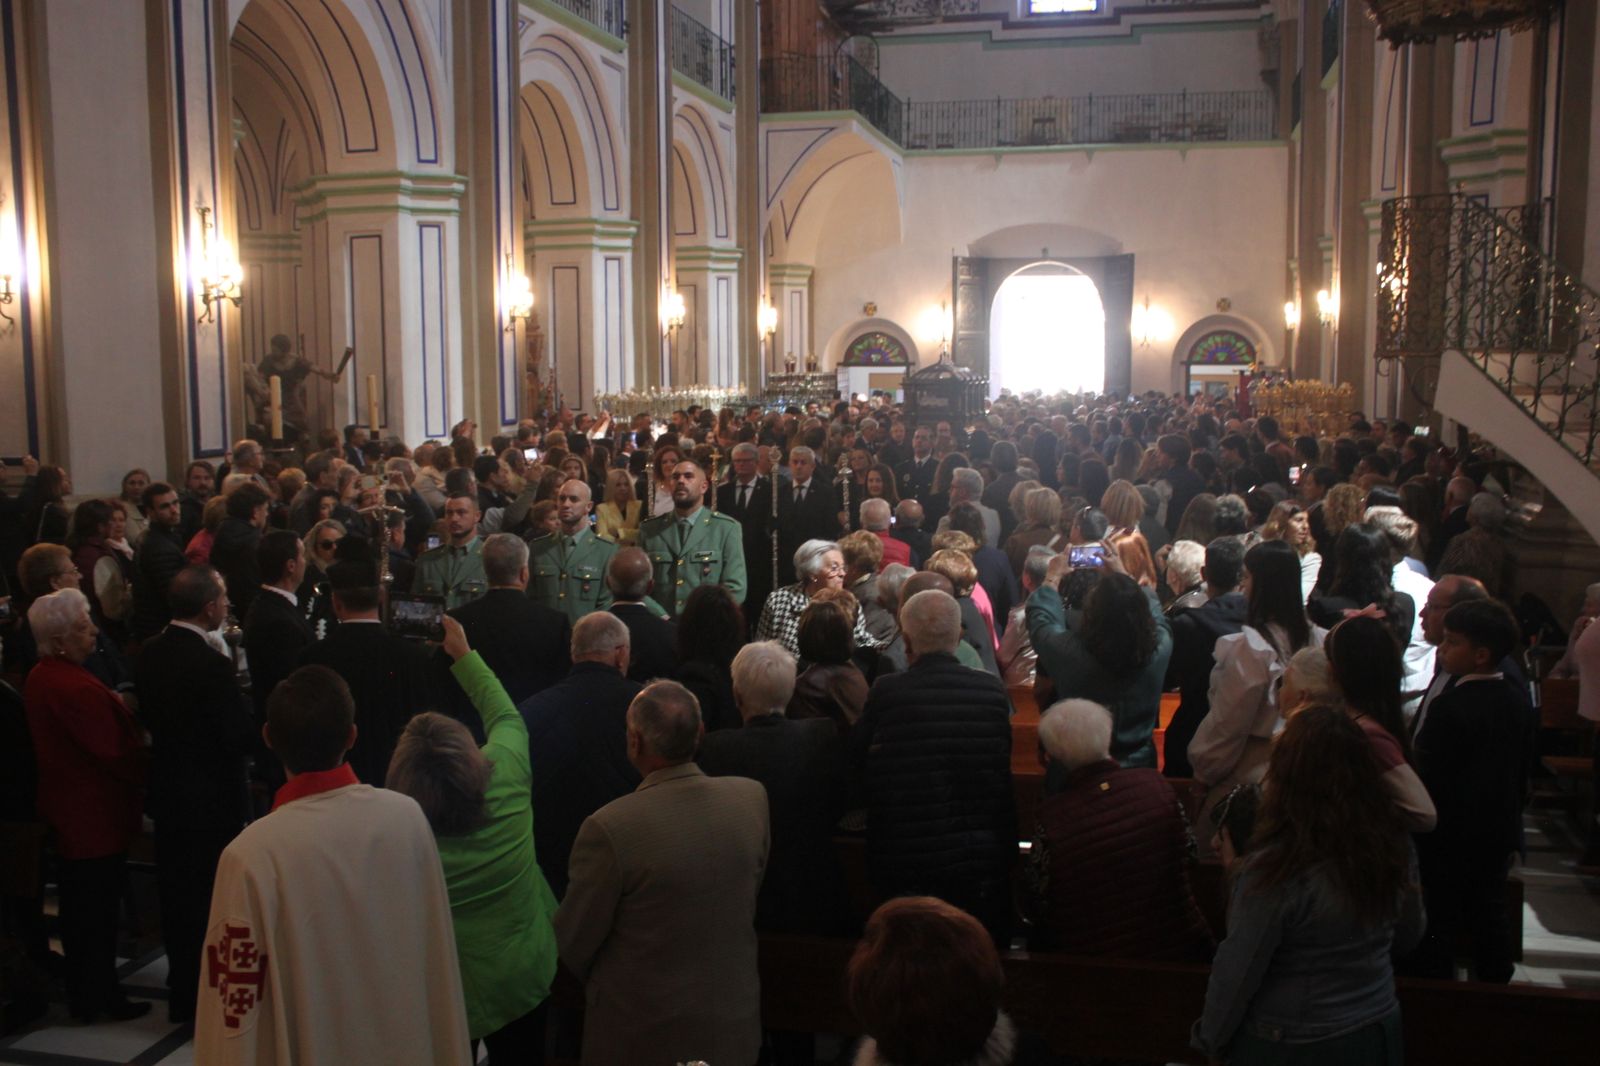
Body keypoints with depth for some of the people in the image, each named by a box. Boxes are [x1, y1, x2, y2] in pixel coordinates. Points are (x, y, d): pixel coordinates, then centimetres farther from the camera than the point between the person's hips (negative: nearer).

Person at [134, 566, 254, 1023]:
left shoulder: (149, 652, -2)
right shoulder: (211, 664, -26)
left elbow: (147, 715, 9)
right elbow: (239, 735, -23)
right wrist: (249, 706, -4)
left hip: (167, 792, 8)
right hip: (212, 797, -8)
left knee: (177, 895, 19)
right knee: (212, 900, 6)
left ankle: (182, 994, 34)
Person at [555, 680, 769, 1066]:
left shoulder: (609, 828, -27)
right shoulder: (752, 798, -13)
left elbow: (573, 943, -13)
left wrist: (599, 982, 8)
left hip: (642, 1034, -4)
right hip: (734, 1024, 4)